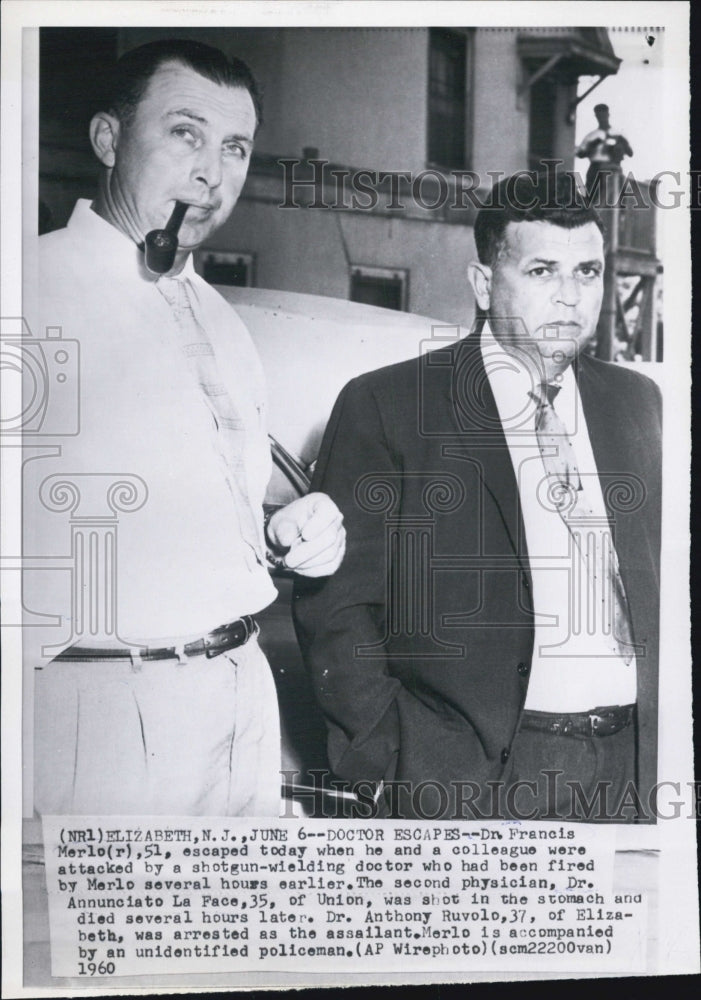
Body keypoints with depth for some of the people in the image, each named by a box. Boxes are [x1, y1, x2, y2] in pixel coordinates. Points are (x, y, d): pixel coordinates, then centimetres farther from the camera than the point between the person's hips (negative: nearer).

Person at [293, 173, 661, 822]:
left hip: (627, 769, 5)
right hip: (472, 771, -4)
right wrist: (394, 766, -12)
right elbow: (334, 605, -7)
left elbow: (658, 583, 16)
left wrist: (660, 749, 9)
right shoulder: (384, 407, -4)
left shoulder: (636, 402, 11)